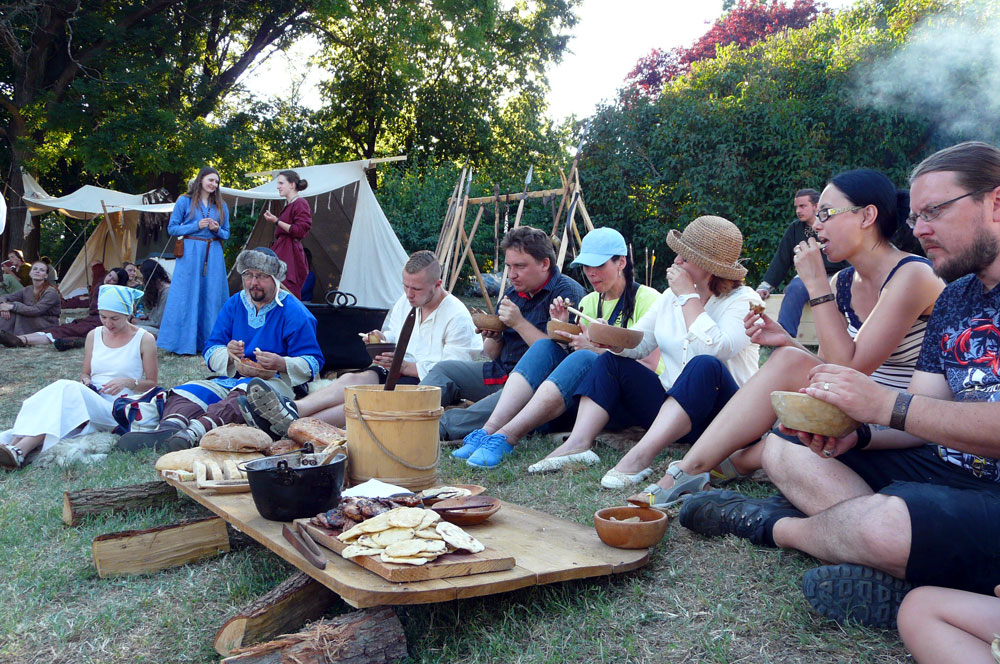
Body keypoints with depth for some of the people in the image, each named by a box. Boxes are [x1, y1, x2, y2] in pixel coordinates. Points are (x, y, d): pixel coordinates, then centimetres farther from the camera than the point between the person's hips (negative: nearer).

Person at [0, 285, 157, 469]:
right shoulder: (94, 336, 15)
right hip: (88, 399, 5)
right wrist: (85, 380, 0)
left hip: (117, 409, -5)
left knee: (67, 389, -32)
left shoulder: (144, 340, 2)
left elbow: (152, 384, 6)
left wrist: (129, 382, -13)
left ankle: (20, 449, -48)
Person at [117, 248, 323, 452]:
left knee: (244, 392, -39)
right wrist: (227, 353, -13)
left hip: (276, 381, -6)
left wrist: (281, 364, -26)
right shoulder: (234, 304, 15)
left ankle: (194, 431, -62)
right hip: (232, 379, 6)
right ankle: (169, 427, -53)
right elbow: (211, 350, 13)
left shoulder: (294, 312, -1)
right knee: (189, 391, -21)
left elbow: (313, 363, -5)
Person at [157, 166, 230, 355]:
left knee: (212, 297, 3)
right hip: (190, 253, -3)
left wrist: (217, 229, -6)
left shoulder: (221, 205, 14)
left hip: (214, 254, 4)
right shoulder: (185, 201, 4)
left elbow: (226, 234, 16)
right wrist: (196, 226, -10)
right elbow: (172, 228, 2)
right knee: (187, 296, -4)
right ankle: (184, 342, 0)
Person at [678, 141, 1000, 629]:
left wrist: (885, 404, -25)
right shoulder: (954, 300, 14)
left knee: (882, 525, -36)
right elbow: (925, 419, 10)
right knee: (783, 449, 2)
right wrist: (857, 434, -10)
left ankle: (773, 525, -3)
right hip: (950, 472, 9)